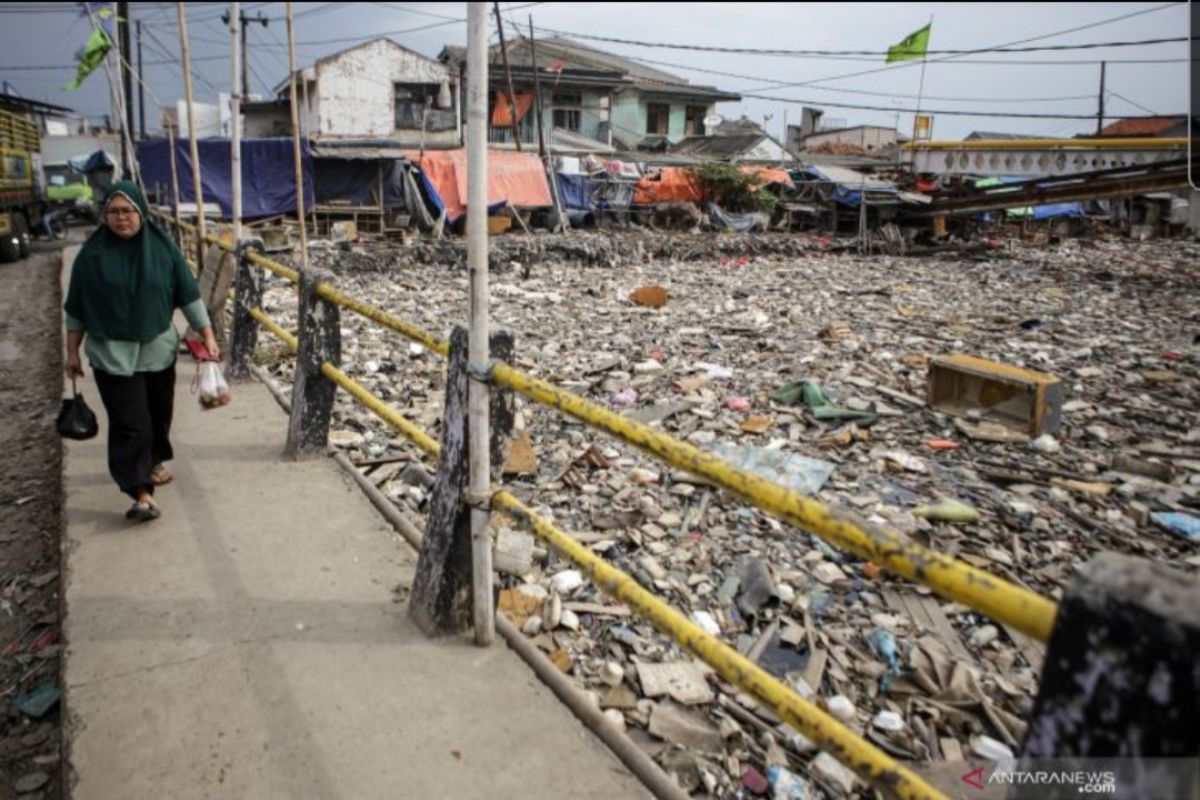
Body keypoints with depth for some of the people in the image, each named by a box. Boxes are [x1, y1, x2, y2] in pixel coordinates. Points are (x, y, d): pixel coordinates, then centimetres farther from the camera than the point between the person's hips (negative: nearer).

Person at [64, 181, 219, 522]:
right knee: (130, 423, -7)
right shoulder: (92, 254, -4)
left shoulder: (163, 247, -2)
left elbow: (188, 293, 1)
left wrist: (207, 335, -2)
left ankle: (155, 460, 42)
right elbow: (77, 308, 2)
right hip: (113, 354, -2)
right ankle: (141, 492, -7)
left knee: (158, 413, 16)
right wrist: (72, 352, 4)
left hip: (158, 349, 2)